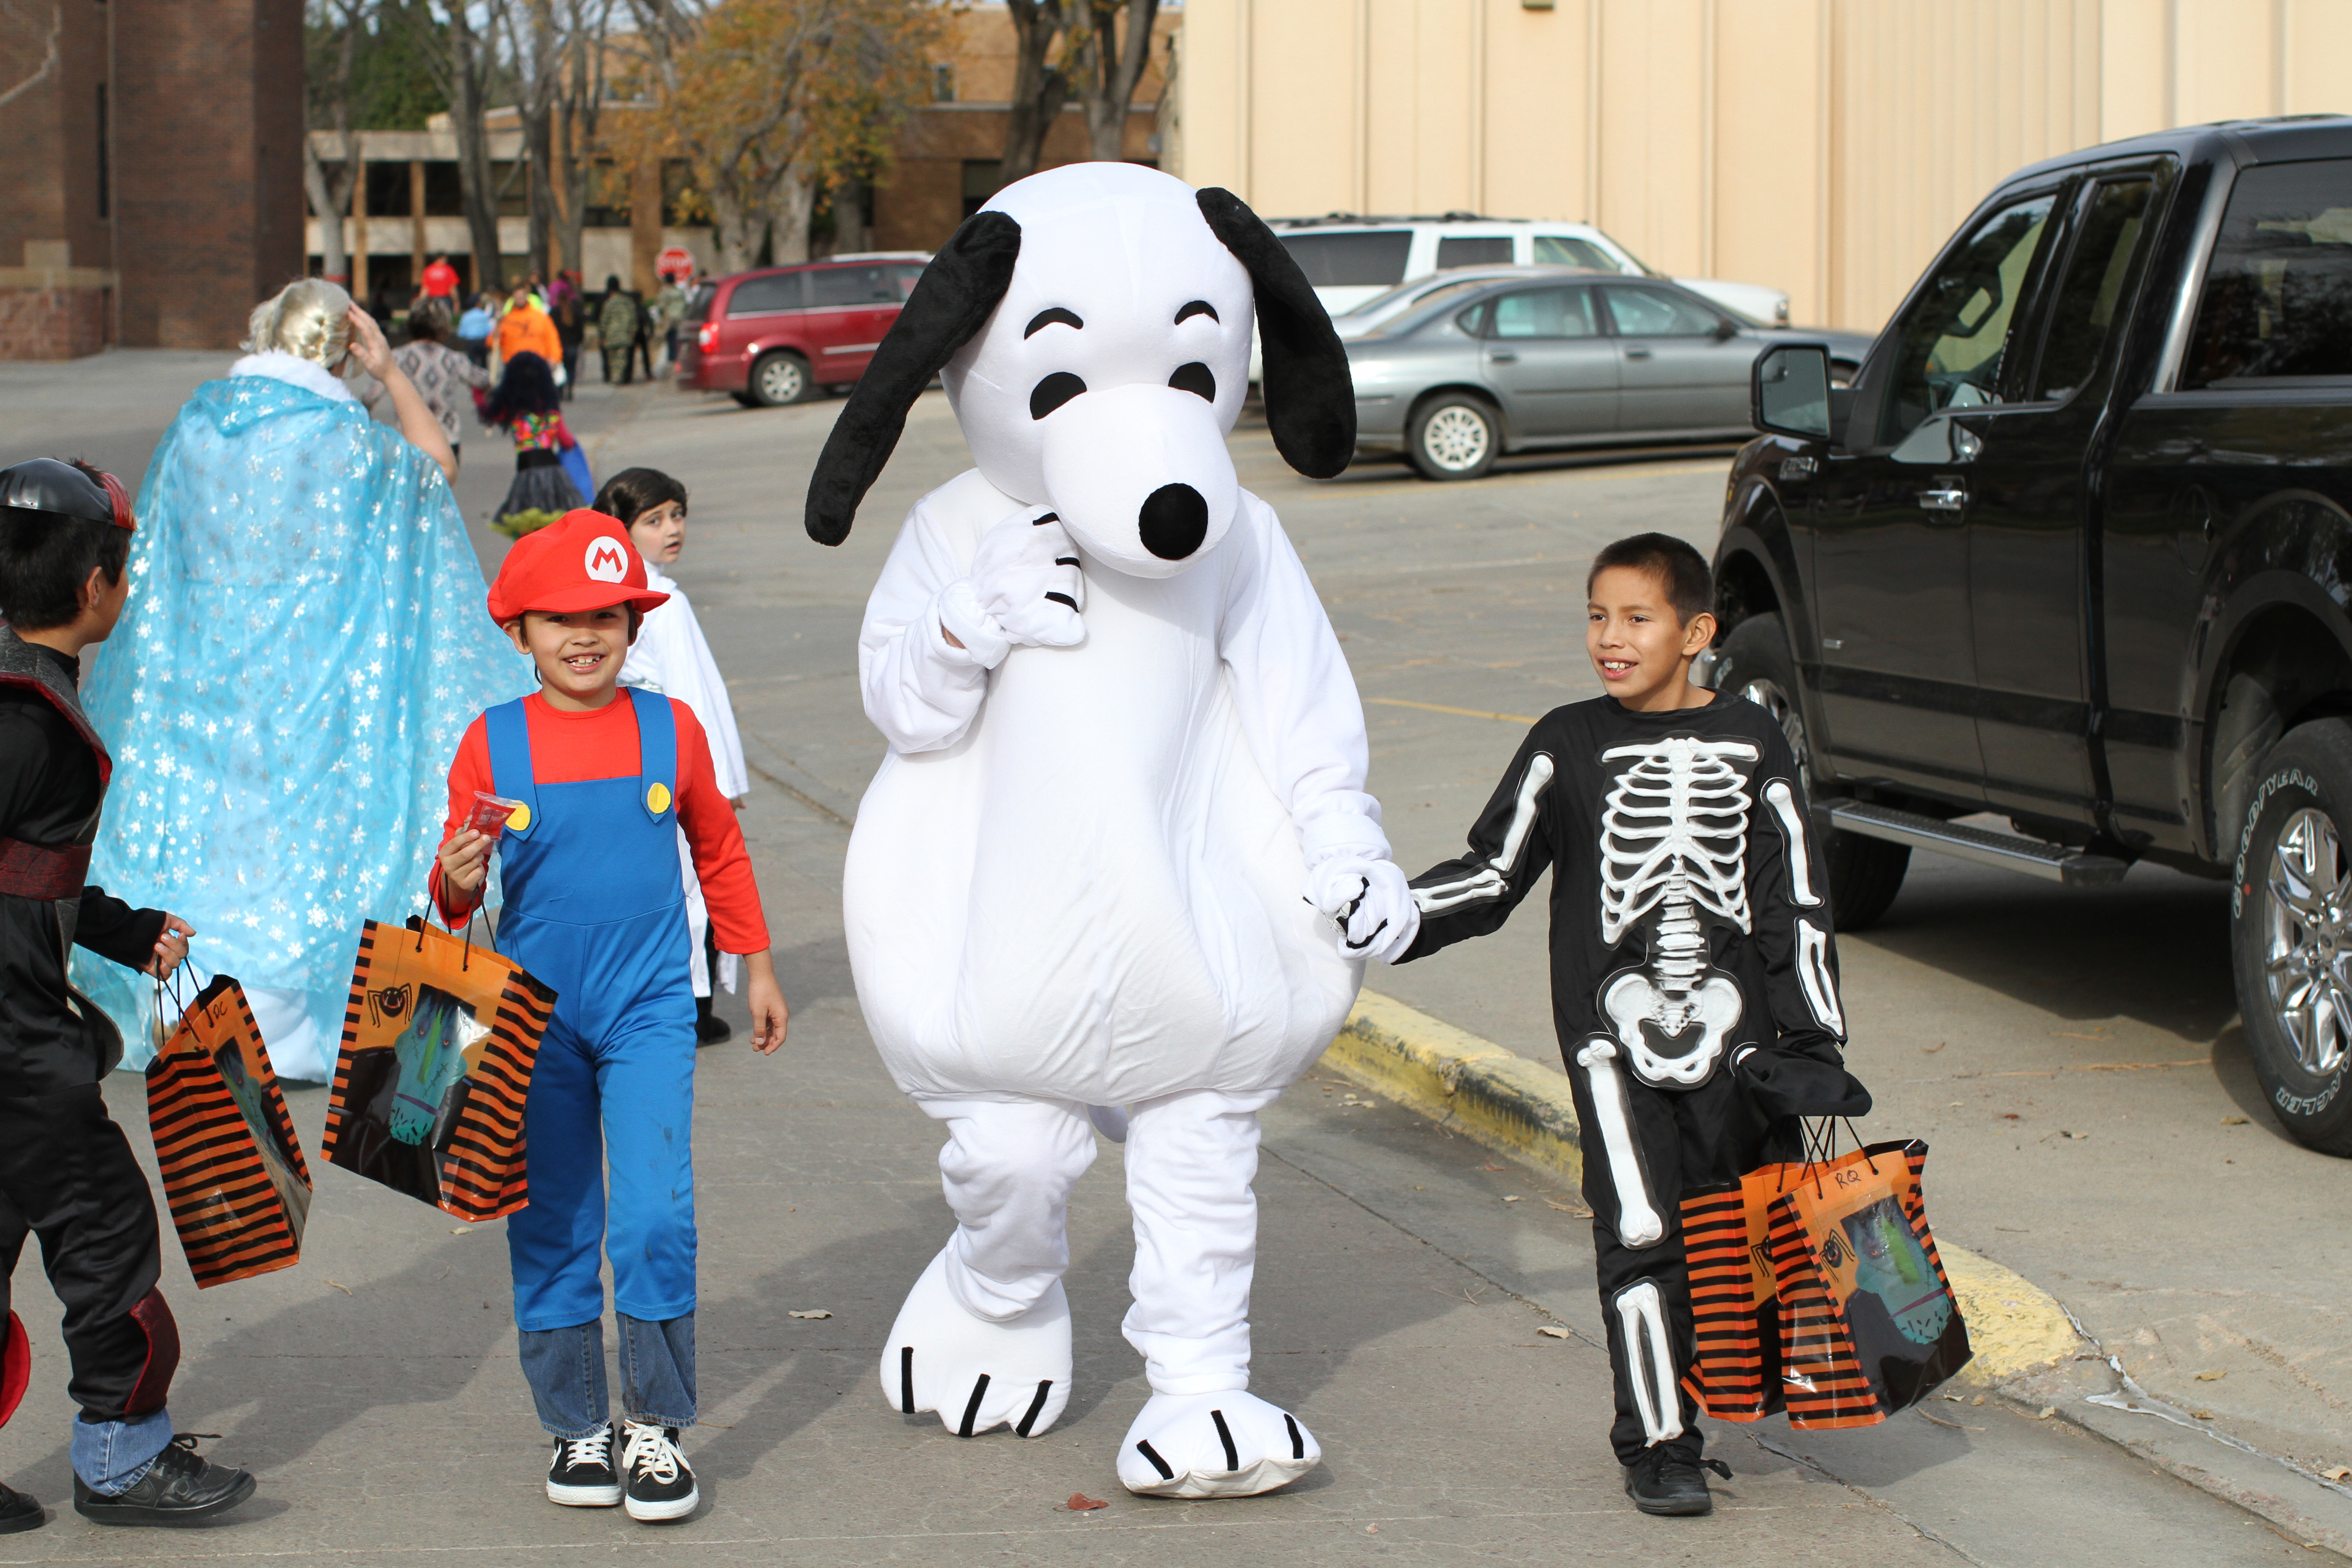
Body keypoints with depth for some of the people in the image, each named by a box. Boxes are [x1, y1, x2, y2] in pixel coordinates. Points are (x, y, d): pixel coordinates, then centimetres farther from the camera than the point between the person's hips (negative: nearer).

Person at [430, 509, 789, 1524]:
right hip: (536, 1014, 1)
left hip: (648, 1009, -1)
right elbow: (455, 888, 4)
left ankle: (655, 1427, 3)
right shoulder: (492, 742, -1)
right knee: (552, 1229, 7)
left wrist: (757, 968, 19)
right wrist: (458, 880, -20)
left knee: (656, 1218, -10)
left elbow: (718, 850, 14)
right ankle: (576, 1427, 20)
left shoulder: (670, 728, 1)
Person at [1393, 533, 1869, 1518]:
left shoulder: (1750, 742, 5)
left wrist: (1811, 1038, 0)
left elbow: (1796, 898, 5)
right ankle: (1660, 1442, 2)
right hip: (1615, 1028, -1)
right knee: (1643, 1233, -7)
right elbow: (1493, 874, 7)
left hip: (1736, 1023, 1)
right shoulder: (1568, 745, 4)